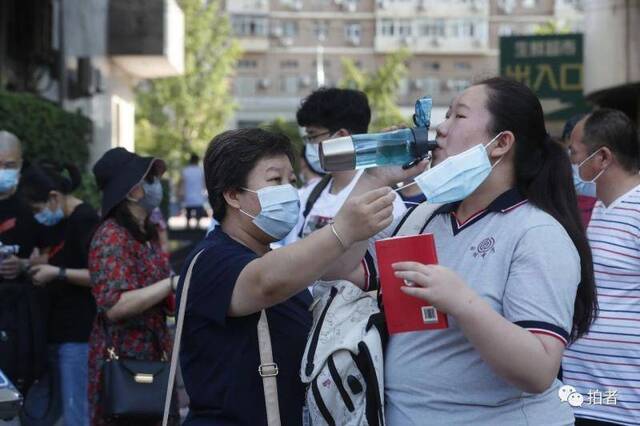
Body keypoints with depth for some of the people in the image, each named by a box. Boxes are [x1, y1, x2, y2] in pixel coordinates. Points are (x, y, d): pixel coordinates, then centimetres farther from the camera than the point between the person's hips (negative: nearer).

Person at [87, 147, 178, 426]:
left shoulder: (146, 233, 11)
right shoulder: (111, 237, -16)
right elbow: (114, 305, -27)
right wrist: (173, 283, -27)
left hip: (152, 354, 8)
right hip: (122, 359, -8)